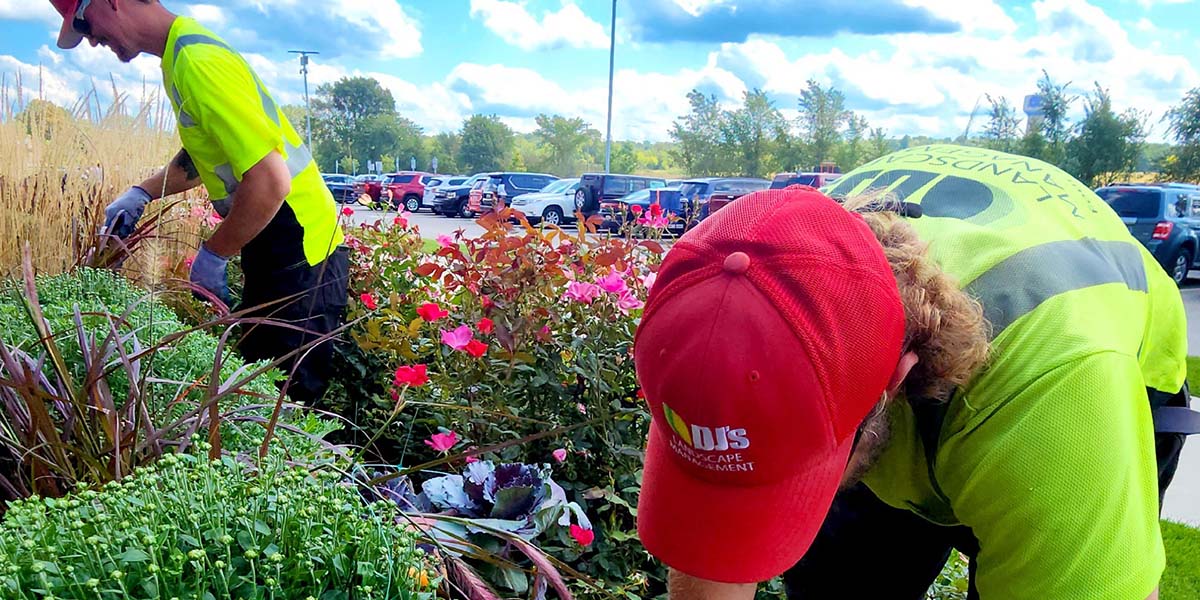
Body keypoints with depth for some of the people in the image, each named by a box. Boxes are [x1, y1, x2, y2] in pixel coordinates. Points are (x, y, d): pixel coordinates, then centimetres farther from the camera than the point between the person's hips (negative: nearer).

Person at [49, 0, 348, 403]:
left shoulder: (196, 60, -20)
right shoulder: (181, 53, 13)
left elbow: (271, 180, -27)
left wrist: (212, 255, -14)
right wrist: (141, 194, 18)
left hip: (302, 252, -10)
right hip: (277, 249, 10)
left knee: (291, 394, -4)